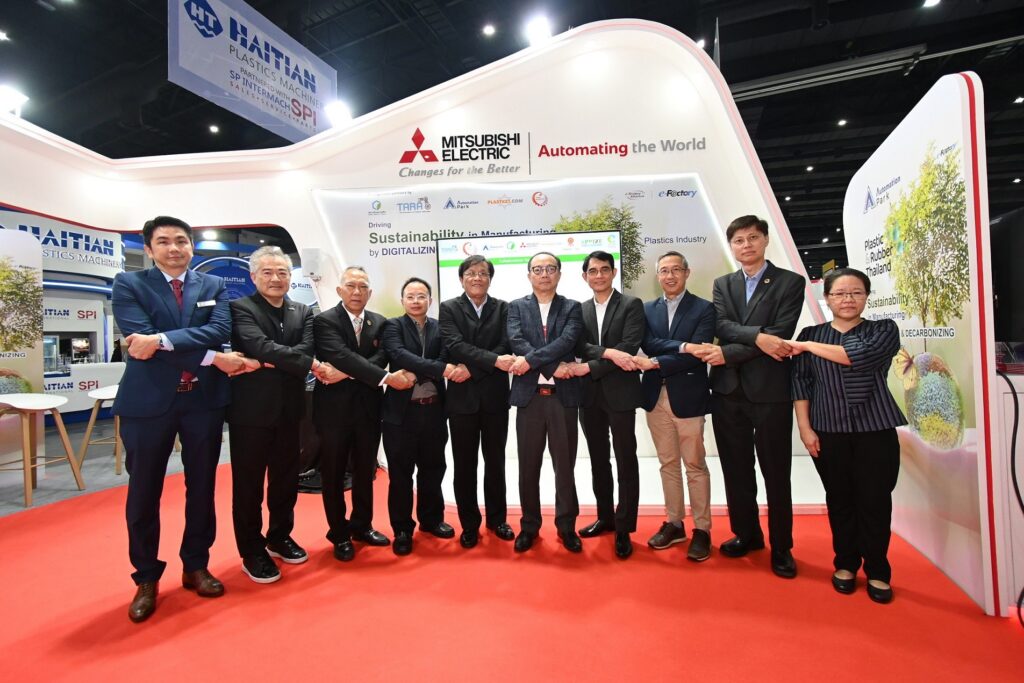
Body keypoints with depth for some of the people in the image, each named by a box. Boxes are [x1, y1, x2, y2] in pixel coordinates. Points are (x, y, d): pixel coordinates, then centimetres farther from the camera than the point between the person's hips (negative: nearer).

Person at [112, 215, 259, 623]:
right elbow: (140, 338, -14)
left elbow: (220, 330, -10)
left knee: (202, 487, 12)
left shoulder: (214, 287, 7)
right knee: (143, 492, 9)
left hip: (204, 398, 2)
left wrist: (162, 339, -22)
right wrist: (213, 358, -19)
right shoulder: (129, 285, 1)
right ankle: (146, 578, 27)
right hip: (148, 400, -2)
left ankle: (196, 566, 30)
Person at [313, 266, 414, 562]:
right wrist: (387, 378, -28)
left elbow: (380, 356, -7)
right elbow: (344, 356, -22)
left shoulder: (379, 322, 7)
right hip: (335, 407, -4)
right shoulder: (324, 321, -8)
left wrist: (347, 374, -22)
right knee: (333, 474, 9)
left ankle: (362, 525, 33)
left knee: (365, 471, 15)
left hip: (368, 407, 4)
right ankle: (340, 534, 25)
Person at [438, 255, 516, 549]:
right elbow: (456, 346, -13)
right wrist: (494, 360, -24)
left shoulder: (503, 308, 6)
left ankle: (497, 518, 29)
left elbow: (506, 345, -6)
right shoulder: (448, 308, 2)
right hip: (462, 397, -1)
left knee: (495, 462, 13)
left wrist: (471, 369, -16)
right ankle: (469, 524, 22)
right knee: (464, 465, 7)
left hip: (495, 396, 1)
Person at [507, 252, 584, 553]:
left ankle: (567, 526, 24)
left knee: (564, 465, 8)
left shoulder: (572, 308, 7)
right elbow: (516, 342, -8)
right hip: (528, 395, 1)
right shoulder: (516, 307, 8)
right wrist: (553, 367, -16)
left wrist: (530, 361, -19)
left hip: (563, 396, 0)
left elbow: (567, 341, -11)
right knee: (528, 466, 9)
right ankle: (529, 526, 25)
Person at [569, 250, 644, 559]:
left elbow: (629, 347, -14)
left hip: (619, 392, -4)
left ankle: (624, 528, 13)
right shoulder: (580, 309, 11)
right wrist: (608, 353, -20)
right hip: (589, 394, 5)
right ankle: (605, 517, 29)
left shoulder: (631, 305, -2)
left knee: (626, 461, 2)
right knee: (598, 460, 14)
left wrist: (589, 367, -16)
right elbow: (580, 346, -2)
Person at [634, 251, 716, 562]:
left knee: (695, 466, 4)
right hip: (656, 397, 4)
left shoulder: (704, 309, -2)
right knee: (668, 464, 13)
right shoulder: (647, 309, 10)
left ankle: (701, 529, 17)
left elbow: (696, 354, -13)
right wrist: (682, 346, -20)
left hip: (688, 397, -4)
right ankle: (674, 523, 25)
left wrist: (655, 363, -19)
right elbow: (648, 343, -6)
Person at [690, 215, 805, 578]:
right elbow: (722, 326, -5)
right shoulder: (722, 284, 11)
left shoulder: (790, 282, 0)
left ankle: (781, 546, 23)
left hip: (770, 390, -3)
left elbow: (780, 336, -12)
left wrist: (726, 354, -17)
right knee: (736, 470, 12)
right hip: (728, 390, 4)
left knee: (776, 473, 7)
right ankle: (746, 534, 30)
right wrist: (758, 336, -22)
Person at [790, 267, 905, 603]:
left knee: (875, 500, 3)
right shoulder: (811, 334, 6)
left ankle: (877, 571, 20)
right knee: (839, 499, 9)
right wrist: (805, 427, -5)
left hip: (875, 430, -1)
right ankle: (845, 564, 25)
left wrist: (807, 346, -12)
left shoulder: (884, 329, 3)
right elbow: (800, 382, 2)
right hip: (829, 431, 1)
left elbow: (861, 356, -18)